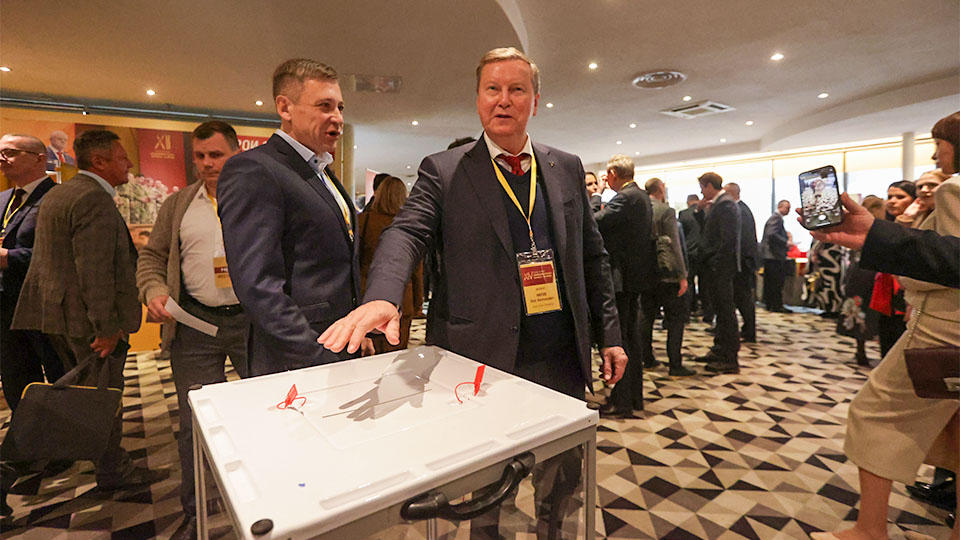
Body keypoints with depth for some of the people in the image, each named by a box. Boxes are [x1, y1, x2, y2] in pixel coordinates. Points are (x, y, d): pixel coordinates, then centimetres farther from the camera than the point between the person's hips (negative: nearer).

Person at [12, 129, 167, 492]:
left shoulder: (57, 194, 15)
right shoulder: (95, 200, -20)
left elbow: (58, 258, 21)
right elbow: (95, 271, -25)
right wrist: (107, 327, -22)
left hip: (57, 311, 11)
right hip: (85, 317, -11)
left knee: (81, 389, 23)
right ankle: (113, 471, 14)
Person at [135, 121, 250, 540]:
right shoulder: (177, 205, 11)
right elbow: (152, 256, 15)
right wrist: (153, 290, -5)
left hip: (255, 320, -1)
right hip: (194, 325, 2)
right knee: (194, 423, 10)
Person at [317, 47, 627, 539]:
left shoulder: (567, 169, 8)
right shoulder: (443, 171, -1)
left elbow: (591, 256, 10)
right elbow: (406, 232, -15)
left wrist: (608, 332, 8)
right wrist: (382, 297, -36)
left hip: (560, 356, 4)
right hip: (483, 356, -3)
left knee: (563, 474, 20)